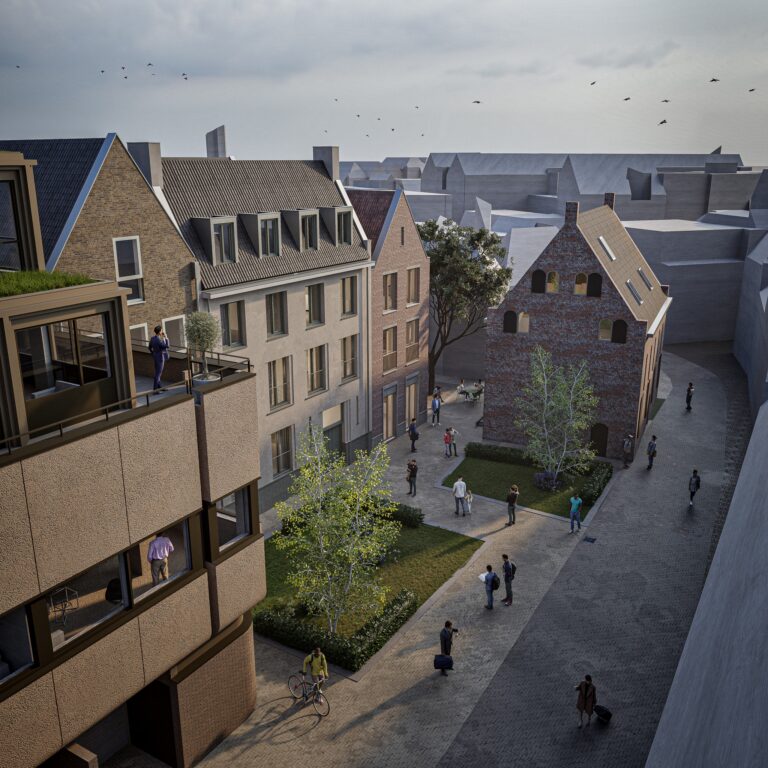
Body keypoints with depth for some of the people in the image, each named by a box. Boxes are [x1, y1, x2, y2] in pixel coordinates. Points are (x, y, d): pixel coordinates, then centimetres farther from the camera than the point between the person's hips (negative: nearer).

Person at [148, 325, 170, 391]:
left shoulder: (152, 338, 3)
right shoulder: (158, 340, -25)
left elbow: (150, 348, 15)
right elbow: (167, 346, -21)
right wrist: (165, 337, -15)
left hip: (156, 357, 10)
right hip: (160, 358, -9)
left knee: (158, 373, 18)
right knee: (158, 374, -3)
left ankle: (160, 387, 29)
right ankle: (155, 389, 0)